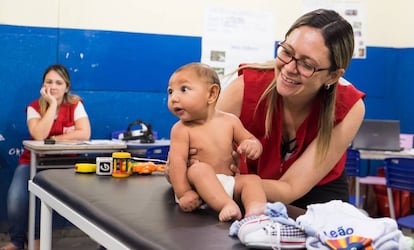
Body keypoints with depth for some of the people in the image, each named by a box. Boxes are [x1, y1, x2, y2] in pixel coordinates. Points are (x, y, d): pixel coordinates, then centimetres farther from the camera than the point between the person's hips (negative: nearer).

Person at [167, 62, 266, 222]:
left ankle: (255, 209, -46)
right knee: (199, 169, -31)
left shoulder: (229, 121, 4)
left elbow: (250, 139, 12)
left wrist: (253, 145, -14)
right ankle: (228, 206, -49)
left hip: (227, 183, 4)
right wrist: (183, 193, -27)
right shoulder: (181, 129, -5)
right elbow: (177, 161, -16)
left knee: (252, 179, -17)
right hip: (198, 184, -4)